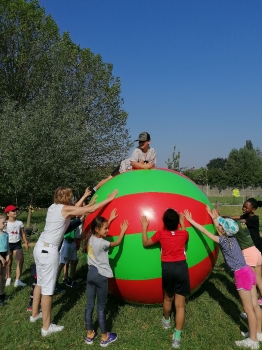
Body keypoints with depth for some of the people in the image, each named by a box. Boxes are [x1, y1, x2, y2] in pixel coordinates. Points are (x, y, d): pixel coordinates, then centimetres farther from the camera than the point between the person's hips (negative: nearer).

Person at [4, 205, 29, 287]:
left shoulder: (19, 223, 2)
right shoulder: (5, 224, -8)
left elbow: (23, 234, 9)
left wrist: (26, 243, 7)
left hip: (17, 244, 2)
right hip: (8, 244, -2)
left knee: (20, 261, -10)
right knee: (8, 263, 11)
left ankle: (17, 281, -5)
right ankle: (8, 279, 32)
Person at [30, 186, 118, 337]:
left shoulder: (53, 207, 10)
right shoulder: (65, 209, -12)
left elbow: (76, 210, 23)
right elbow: (91, 209, -8)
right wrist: (109, 198, 0)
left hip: (40, 247, 9)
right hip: (49, 251, -9)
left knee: (40, 282, 23)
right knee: (48, 289, 0)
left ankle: (35, 314, 40)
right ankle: (46, 327, 11)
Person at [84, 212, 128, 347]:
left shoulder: (90, 238, 0)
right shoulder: (101, 243, -21)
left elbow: (101, 229, 20)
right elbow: (117, 243, -7)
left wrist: (109, 220, 23)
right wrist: (123, 231, 5)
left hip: (91, 273, 7)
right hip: (101, 276, -7)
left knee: (89, 306, 14)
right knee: (101, 308, 5)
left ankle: (89, 334, 26)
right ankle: (105, 337, 20)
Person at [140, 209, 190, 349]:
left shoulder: (161, 233, -5)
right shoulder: (183, 233, -3)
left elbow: (146, 243, 9)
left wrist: (144, 227, 14)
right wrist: (183, 223, 27)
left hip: (167, 268, 1)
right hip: (181, 267, 0)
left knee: (168, 297, 25)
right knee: (180, 304, 4)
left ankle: (166, 320, 48)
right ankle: (177, 336, 5)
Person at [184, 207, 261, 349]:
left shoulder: (223, 241, -15)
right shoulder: (230, 237, 6)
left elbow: (205, 231, -13)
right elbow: (220, 229, 26)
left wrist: (190, 220, -9)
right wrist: (214, 218, 25)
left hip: (242, 275, -9)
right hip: (247, 272, 9)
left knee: (248, 309, 2)